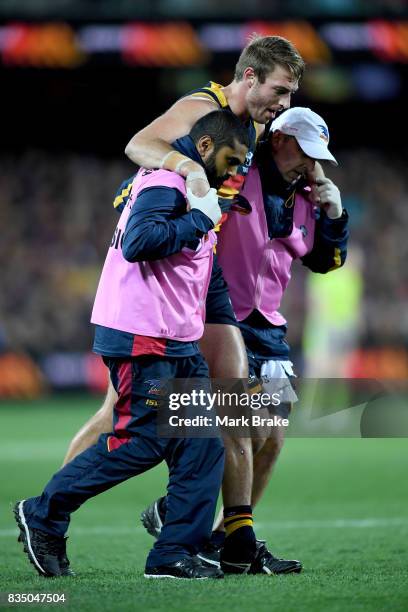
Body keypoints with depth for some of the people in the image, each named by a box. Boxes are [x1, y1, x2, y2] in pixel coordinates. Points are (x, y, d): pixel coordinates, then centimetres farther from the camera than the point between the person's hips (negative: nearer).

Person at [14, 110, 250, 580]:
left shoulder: (193, 190, 22)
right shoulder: (166, 179, -11)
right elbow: (139, 242, -25)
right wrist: (201, 219, -18)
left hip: (178, 345, 10)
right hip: (141, 336, -10)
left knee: (201, 446, 2)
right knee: (141, 442, -10)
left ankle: (174, 554, 4)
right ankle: (43, 515, 3)